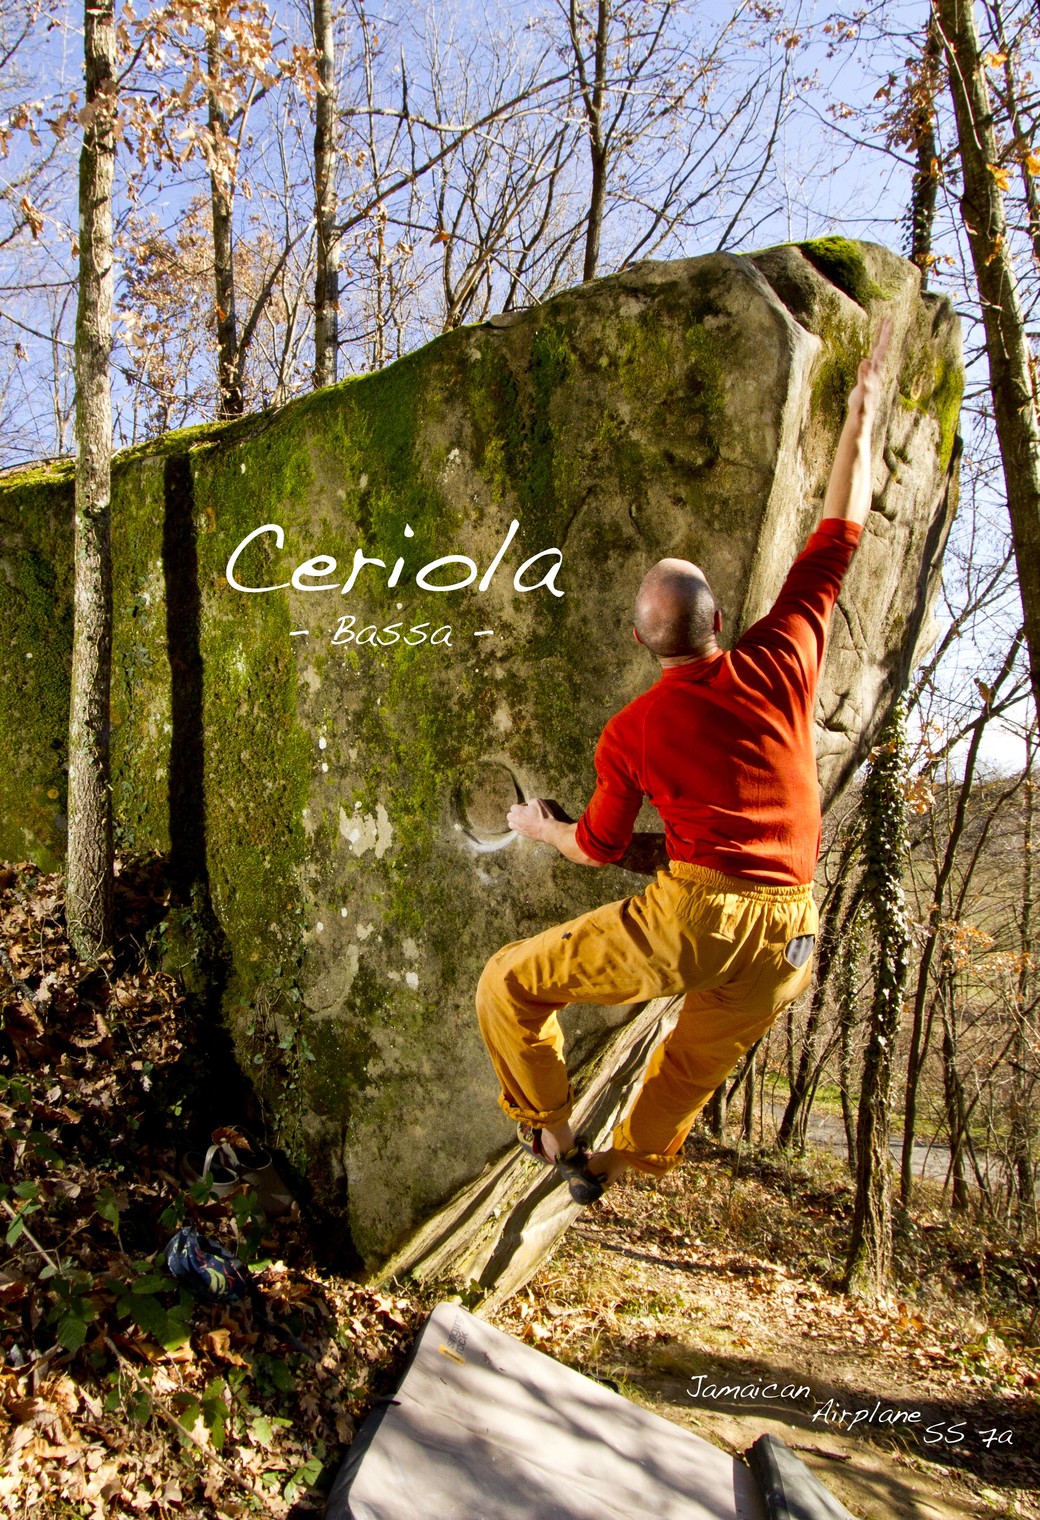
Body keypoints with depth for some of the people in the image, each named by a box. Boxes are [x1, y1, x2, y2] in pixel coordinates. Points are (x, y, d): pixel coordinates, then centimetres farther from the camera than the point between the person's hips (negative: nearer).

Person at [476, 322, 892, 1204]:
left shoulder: (630, 734, -4)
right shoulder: (783, 661, -1)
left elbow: (601, 847, 10)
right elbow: (839, 535, 10)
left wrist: (541, 829, 31)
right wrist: (863, 409, 21)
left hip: (693, 919, -4)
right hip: (790, 941, 5)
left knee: (509, 985, 14)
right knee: (697, 1062, 31)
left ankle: (549, 1135, 26)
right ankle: (625, 1166, 52)